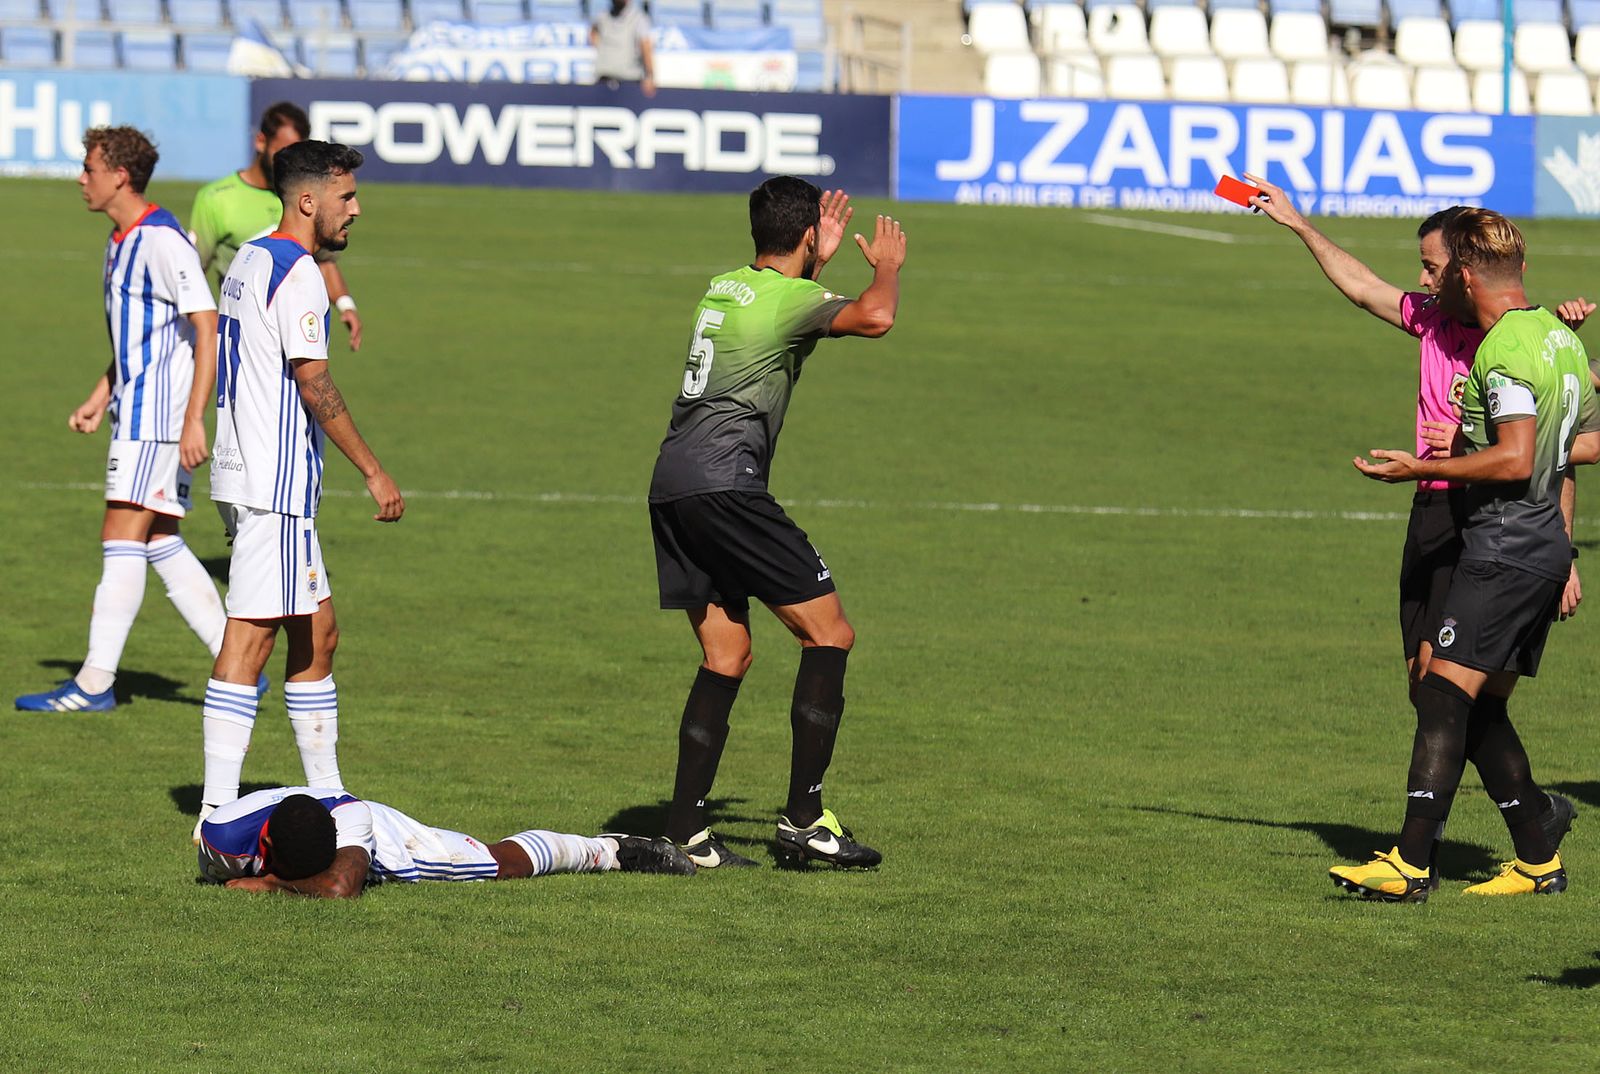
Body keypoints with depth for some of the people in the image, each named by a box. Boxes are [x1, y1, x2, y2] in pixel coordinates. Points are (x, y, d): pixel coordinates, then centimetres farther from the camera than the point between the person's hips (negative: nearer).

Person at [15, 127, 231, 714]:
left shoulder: (162, 241, -16)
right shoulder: (121, 241, 15)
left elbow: (208, 330, -20)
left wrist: (193, 419, -23)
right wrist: (100, 399, 22)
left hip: (159, 417, -10)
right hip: (137, 416, 10)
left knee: (122, 537, -10)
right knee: (161, 544, 9)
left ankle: (95, 683, -9)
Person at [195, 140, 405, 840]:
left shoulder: (251, 261, 17)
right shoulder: (296, 273, -13)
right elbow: (314, 385, -18)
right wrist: (373, 471, -14)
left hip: (243, 470, 10)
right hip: (275, 483, -10)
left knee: (318, 634, 15)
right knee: (250, 637, -11)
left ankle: (326, 796, 20)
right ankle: (218, 813, -12)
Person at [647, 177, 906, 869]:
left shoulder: (724, 287, 20)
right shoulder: (789, 299, -6)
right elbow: (874, 317, -22)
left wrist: (820, 259, 46)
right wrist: (888, 265, -2)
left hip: (671, 487, 9)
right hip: (724, 483, -9)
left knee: (727, 656, 12)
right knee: (829, 633, -2)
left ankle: (684, 834, 5)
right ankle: (804, 820, -7)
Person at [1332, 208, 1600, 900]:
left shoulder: (1502, 351, -16)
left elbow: (1516, 460, -23)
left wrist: (1423, 468, -16)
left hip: (1504, 549, -10)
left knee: (1444, 694, -13)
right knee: (1481, 712, 13)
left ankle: (1409, 864, -20)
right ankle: (1538, 862, 14)